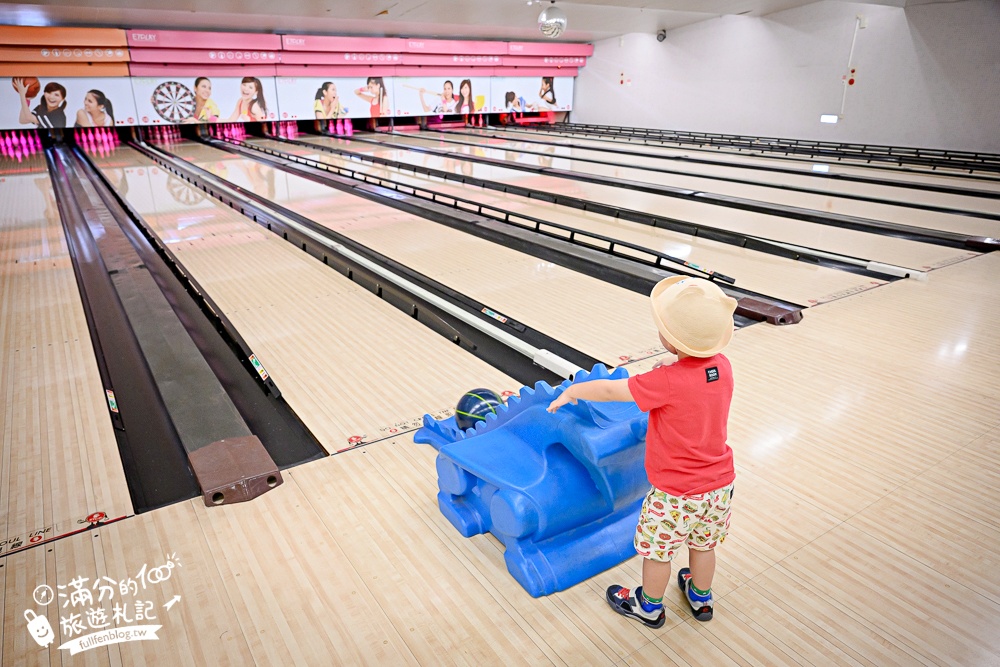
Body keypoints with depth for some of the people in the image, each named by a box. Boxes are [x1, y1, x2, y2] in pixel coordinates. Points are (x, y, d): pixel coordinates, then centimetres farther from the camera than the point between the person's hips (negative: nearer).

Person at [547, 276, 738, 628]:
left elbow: (609, 390, -20)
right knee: (703, 545, 28)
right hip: (720, 483, 6)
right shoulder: (722, 366, -12)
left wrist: (571, 392, -6)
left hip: (677, 493, -6)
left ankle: (649, 607, 41)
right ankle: (701, 598, 51)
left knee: (657, 549, 18)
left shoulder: (667, 381, -30)